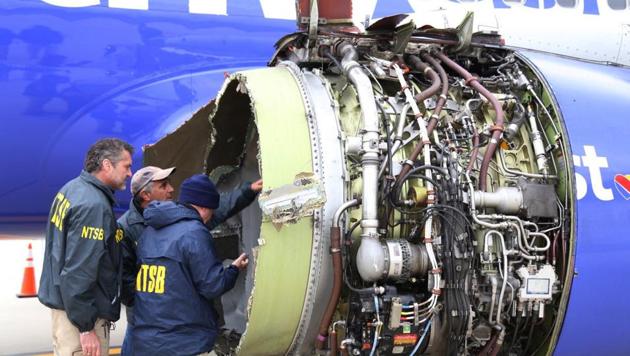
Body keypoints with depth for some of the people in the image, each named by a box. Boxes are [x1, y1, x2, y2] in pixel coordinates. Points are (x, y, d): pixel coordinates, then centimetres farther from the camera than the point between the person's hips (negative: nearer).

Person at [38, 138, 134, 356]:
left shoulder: (71, 189, 8)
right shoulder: (94, 205, -22)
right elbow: (79, 272, -25)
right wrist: (86, 327, -22)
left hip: (63, 302, 10)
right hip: (80, 311, -10)